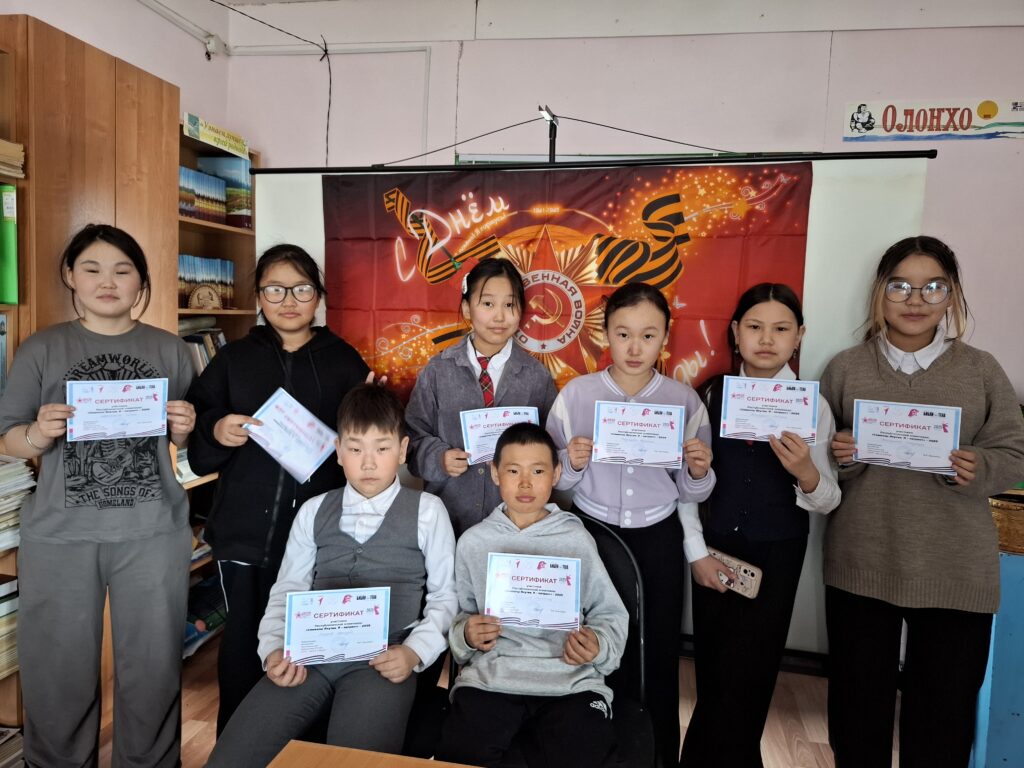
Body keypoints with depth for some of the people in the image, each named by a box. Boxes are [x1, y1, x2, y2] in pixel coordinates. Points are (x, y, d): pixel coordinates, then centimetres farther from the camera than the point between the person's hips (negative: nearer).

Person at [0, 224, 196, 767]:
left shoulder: (171, 350, 7)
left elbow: (192, 444, 11)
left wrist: (185, 429, -10)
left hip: (154, 531, 1)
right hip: (60, 534, 0)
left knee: (153, 668, 7)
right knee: (59, 672, 9)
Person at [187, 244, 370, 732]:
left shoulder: (344, 361, 5)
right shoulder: (233, 359, 8)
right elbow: (198, 452, 8)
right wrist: (217, 433, -12)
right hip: (245, 528, 1)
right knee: (244, 642, 5)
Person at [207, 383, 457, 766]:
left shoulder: (427, 511, 7)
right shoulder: (313, 511, 16)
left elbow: (444, 596, 6)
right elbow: (287, 590, 14)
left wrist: (415, 652, -9)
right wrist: (273, 650, -3)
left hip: (382, 661, -3)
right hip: (309, 656, 3)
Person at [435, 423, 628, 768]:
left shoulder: (576, 539, 6)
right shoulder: (474, 542, 9)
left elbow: (609, 613, 10)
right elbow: (458, 614, 13)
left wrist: (598, 645, -9)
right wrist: (466, 635, -8)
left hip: (569, 678, 0)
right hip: (490, 675, 1)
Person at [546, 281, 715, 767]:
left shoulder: (685, 401, -4)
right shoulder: (575, 394, -6)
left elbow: (691, 494, 1)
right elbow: (557, 483, -2)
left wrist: (699, 472, -20)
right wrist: (571, 464, -22)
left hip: (658, 541, 1)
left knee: (658, 656, 10)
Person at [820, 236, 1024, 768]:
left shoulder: (981, 370, 2)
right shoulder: (845, 368, 3)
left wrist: (976, 469, -18)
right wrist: (837, 456, -15)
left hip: (956, 571, 0)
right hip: (860, 563, 0)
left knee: (945, 706, 12)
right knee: (858, 698, 14)